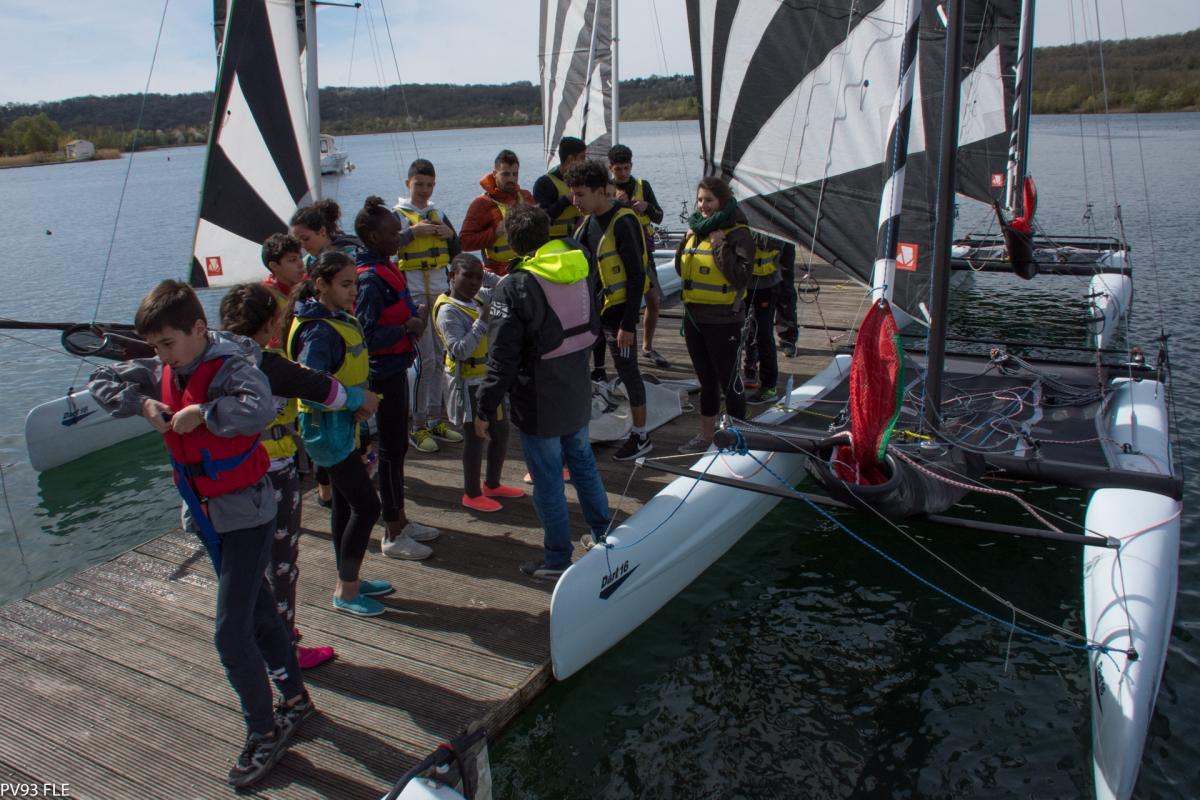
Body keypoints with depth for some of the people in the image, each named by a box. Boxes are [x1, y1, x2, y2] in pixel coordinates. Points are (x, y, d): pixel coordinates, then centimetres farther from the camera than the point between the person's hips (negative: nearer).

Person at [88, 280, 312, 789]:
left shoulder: (231, 366, -21)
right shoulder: (163, 372, 2)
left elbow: (259, 410, -41)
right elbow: (101, 382, 10)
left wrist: (200, 412, -30)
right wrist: (144, 404, -7)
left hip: (246, 514, -8)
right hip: (206, 515, 8)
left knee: (231, 633, -7)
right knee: (257, 614, 19)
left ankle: (264, 734, 12)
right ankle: (295, 698, 37)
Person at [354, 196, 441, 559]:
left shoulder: (386, 269, 10)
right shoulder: (370, 279, -20)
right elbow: (367, 337, -25)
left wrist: (414, 314, 3)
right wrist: (407, 327, -23)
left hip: (395, 368, 10)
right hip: (383, 372, -10)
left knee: (397, 446, 18)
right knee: (392, 450, -1)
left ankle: (400, 520, 32)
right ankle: (393, 536, 12)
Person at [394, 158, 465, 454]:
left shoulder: (438, 215, 15)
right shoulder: (397, 215, -3)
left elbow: (457, 253, 19)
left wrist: (451, 235, 0)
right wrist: (413, 232, -21)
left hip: (440, 292, 6)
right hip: (413, 295, -6)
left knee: (441, 357, 7)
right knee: (425, 360, -8)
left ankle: (435, 419, 18)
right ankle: (417, 426, 2)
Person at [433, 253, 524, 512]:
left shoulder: (476, 303, 9)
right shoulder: (449, 310, -18)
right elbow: (460, 350, -27)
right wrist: (481, 322, -28)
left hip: (488, 379, 9)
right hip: (468, 383, -9)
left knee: (501, 431, 16)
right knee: (476, 437, 1)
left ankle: (492, 485, 34)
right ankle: (471, 494, 18)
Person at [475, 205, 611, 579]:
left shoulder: (513, 288, -19)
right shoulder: (578, 276, 2)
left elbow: (502, 358, -20)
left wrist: (485, 408, -12)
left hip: (538, 403, -7)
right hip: (577, 395, 7)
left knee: (548, 481, 5)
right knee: (583, 462, 23)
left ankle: (557, 560, 18)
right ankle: (603, 534, 37)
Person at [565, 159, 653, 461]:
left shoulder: (622, 223, -19)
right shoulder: (589, 221, 7)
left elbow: (637, 276, -20)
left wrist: (628, 323, -21)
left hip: (617, 308, -8)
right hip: (591, 307, 8)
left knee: (627, 371, 3)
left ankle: (641, 436, 19)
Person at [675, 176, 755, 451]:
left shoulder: (737, 233, -11)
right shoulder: (696, 229, 9)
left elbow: (741, 276, -21)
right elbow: (680, 270, 15)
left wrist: (720, 245, -20)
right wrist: (686, 242, 1)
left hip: (723, 321, -7)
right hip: (693, 317, 7)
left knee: (728, 381, 3)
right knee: (706, 381, 19)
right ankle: (706, 434, 32)